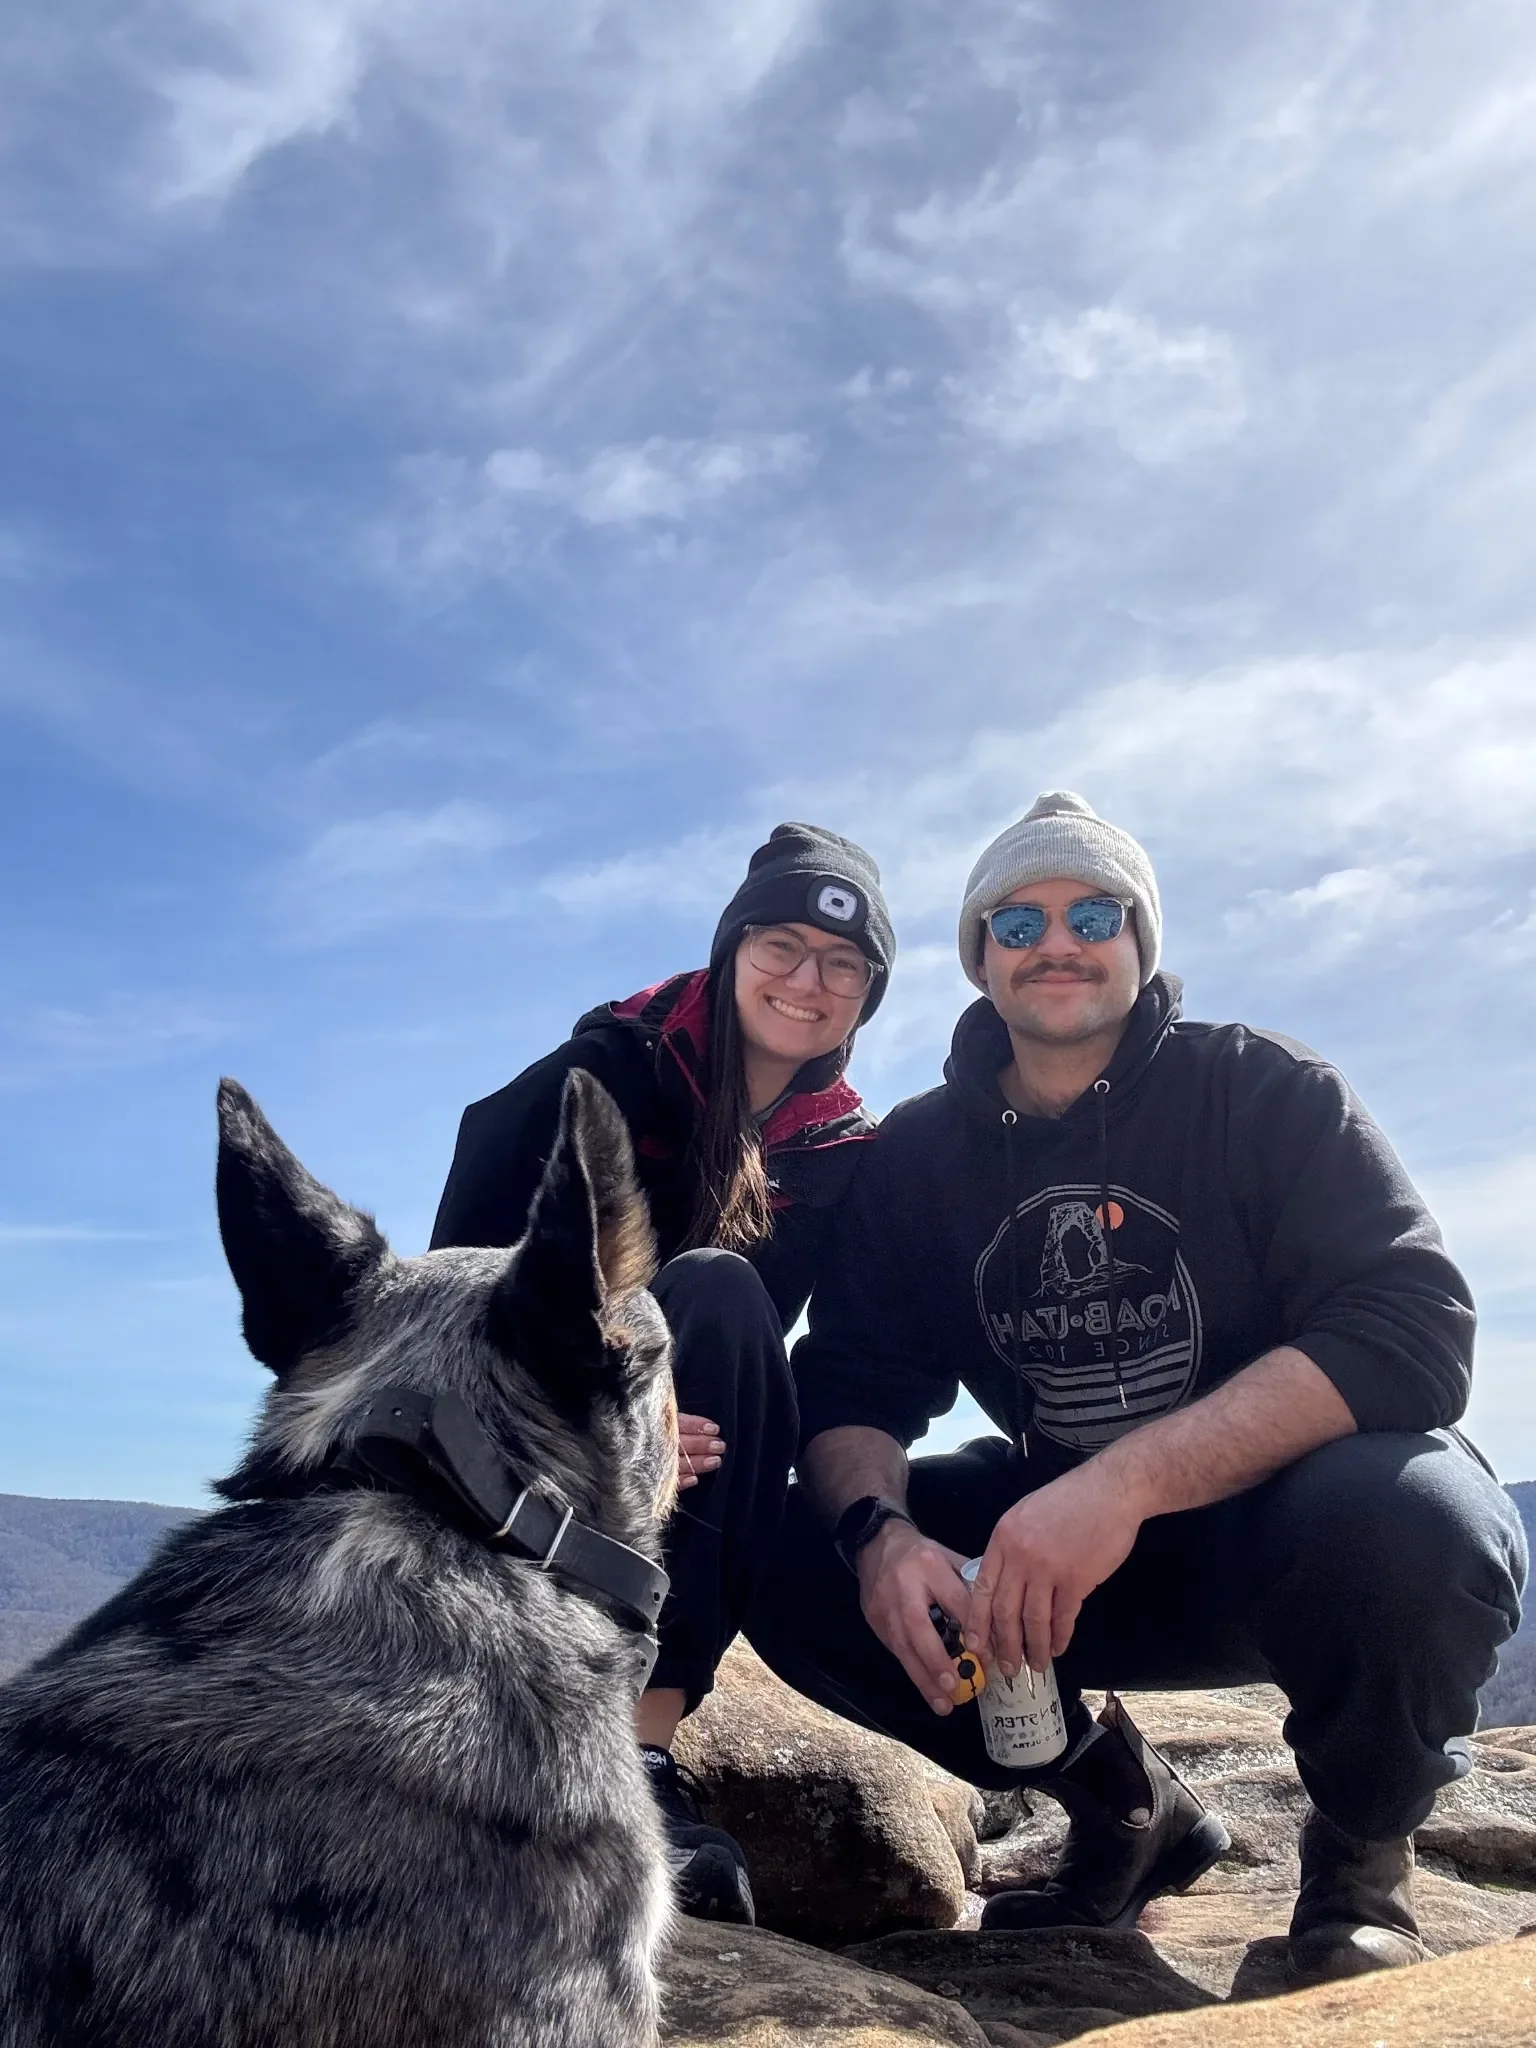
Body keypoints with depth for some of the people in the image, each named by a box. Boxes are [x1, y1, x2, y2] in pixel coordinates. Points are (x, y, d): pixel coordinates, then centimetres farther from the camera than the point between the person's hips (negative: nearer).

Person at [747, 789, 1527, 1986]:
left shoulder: (1261, 1091, -12)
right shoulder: (919, 1156, -1)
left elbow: (1416, 1330, -24)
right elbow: (854, 1389, -5)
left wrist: (1131, 1479, -36)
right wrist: (878, 1531, -30)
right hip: (1068, 1540, 4)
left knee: (1412, 1518, -36)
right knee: (799, 1568, -16)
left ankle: (1362, 1849, -1)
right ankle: (1119, 1802, 9)